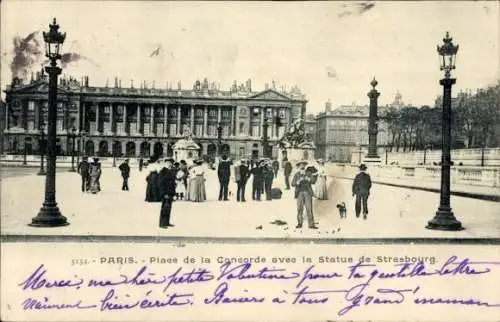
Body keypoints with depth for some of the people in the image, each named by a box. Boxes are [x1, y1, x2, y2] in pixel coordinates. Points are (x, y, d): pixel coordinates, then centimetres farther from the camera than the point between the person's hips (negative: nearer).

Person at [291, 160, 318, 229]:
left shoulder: (309, 174, 11)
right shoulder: (296, 175, 9)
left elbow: (313, 181, -1)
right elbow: (293, 184, -1)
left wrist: (308, 179, -20)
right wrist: (298, 181, -19)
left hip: (307, 193, 0)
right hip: (300, 193, 0)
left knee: (309, 209, -5)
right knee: (299, 209, -2)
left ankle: (311, 224, -6)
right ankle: (299, 223, 7)